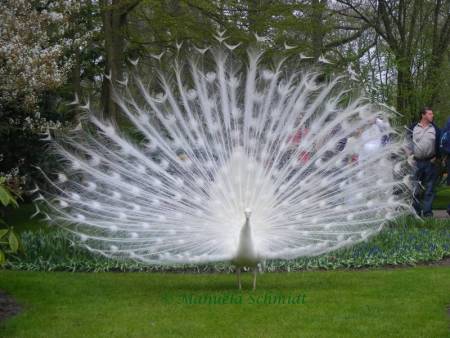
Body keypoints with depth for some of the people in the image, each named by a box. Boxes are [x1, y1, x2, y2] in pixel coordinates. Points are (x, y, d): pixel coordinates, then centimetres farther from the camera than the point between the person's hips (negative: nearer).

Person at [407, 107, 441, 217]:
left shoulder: (435, 129, 6)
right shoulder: (413, 128, 4)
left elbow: (439, 143, 7)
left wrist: (436, 156, -2)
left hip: (430, 163, 1)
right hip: (416, 162, -1)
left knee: (429, 188, 2)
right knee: (415, 188, 1)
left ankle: (427, 211, 7)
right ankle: (416, 210, 10)